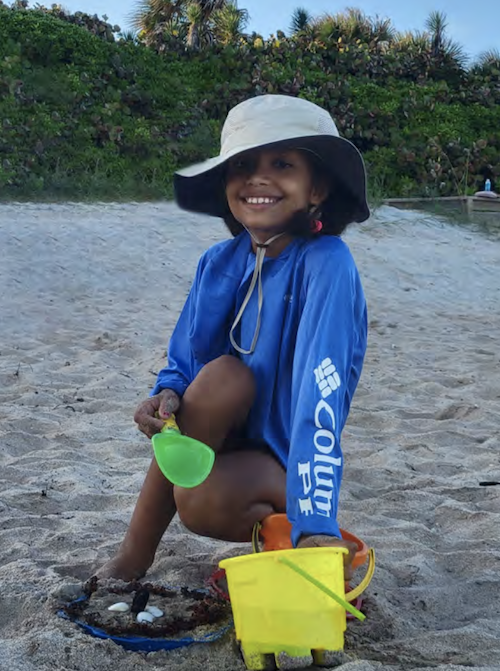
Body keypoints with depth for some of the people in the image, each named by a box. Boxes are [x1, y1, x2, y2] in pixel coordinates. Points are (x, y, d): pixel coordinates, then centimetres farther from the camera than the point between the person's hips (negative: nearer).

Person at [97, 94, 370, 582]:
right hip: (230, 441, 6)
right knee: (224, 375, -28)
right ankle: (133, 554, -13)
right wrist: (167, 395, -21)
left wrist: (316, 523, -38)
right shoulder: (220, 263, -6)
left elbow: (321, 395, -32)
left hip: (287, 460, -5)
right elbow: (182, 362, 4)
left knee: (201, 501, -34)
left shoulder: (326, 264, -23)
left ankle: (282, 523, 1)